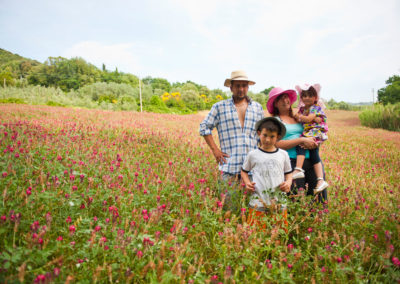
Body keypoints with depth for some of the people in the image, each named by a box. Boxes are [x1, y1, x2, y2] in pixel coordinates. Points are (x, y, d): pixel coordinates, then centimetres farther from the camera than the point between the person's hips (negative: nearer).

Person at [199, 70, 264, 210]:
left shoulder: (257, 108, 16)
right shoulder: (220, 107, 7)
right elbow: (204, 127, 8)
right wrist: (215, 150, 1)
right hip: (230, 165, -2)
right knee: (229, 203, -2)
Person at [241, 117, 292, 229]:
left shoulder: (283, 154, 8)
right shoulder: (253, 155, 3)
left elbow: (288, 173, 18)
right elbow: (244, 171, 16)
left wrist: (288, 183, -1)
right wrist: (247, 183, -1)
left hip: (279, 202, 2)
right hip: (258, 203, -1)